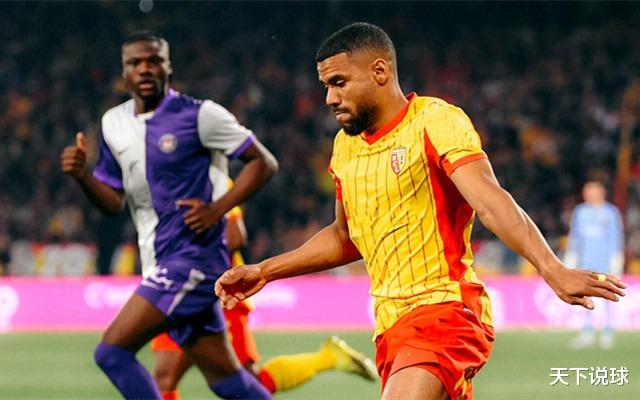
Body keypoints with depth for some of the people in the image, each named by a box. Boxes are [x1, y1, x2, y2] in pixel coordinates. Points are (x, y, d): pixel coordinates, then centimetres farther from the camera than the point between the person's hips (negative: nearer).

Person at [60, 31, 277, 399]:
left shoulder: (198, 115, -7)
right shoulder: (114, 123, 12)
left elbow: (264, 162, -4)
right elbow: (114, 201, 17)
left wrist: (217, 209, -14)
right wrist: (82, 175, -3)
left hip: (194, 255, -7)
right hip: (160, 264, 7)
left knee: (112, 351, -15)